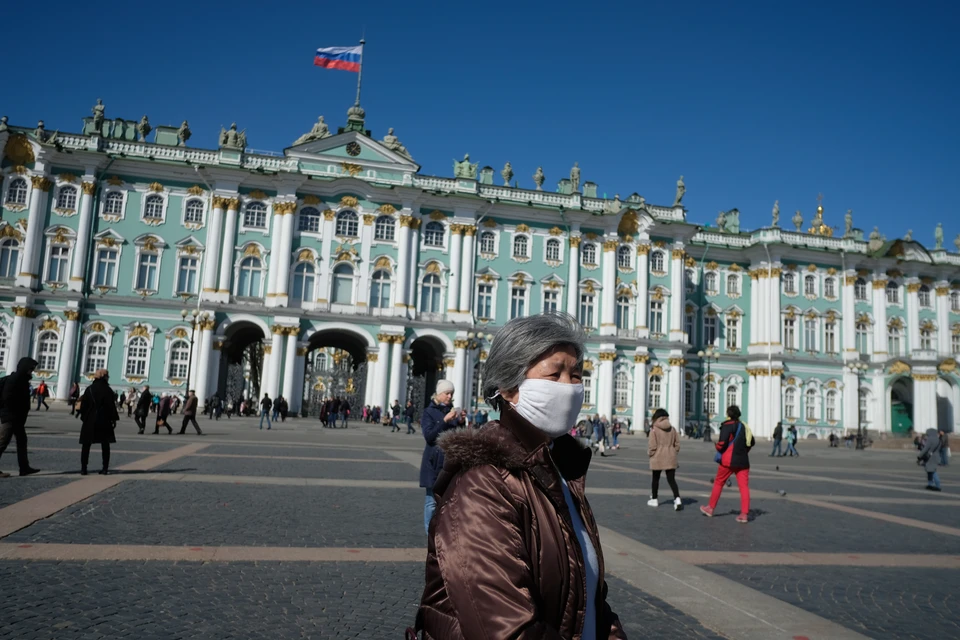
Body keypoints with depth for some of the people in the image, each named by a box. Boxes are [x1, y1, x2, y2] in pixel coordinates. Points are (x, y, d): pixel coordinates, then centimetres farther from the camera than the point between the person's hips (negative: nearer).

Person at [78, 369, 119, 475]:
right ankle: (105, 468, 4)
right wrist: (114, 419, 2)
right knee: (105, 445, 5)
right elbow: (111, 406, -7)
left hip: (89, 421, 2)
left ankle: (83, 468, 6)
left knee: (86, 445, 8)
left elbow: (83, 405, 3)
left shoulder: (89, 389, 2)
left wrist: (84, 417, 13)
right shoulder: (108, 390, -7)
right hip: (104, 421, -2)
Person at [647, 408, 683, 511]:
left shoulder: (654, 430, -11)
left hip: (658, 458, -3)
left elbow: (652, 446, -12)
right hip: (670, 459, 3)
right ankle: (677, 499, -17)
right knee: (671, 479, 1)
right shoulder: (672, 429, 2)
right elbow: (677, 443, 6)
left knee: (656, 479, 14)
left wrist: (650, 454, 5)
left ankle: (654, 499, 26)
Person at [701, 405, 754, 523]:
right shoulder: (744, 426, 13)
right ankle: (744, 514, -7)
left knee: (718, 483, 9)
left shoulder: (728, 425, -10)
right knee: (744, 486, 0)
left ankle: (711, 509, 19)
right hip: (743, 460, 5)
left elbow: (722, 442, -19)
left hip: (728, 460, -5)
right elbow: (752, 442, 22)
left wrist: (717, 446, 1)